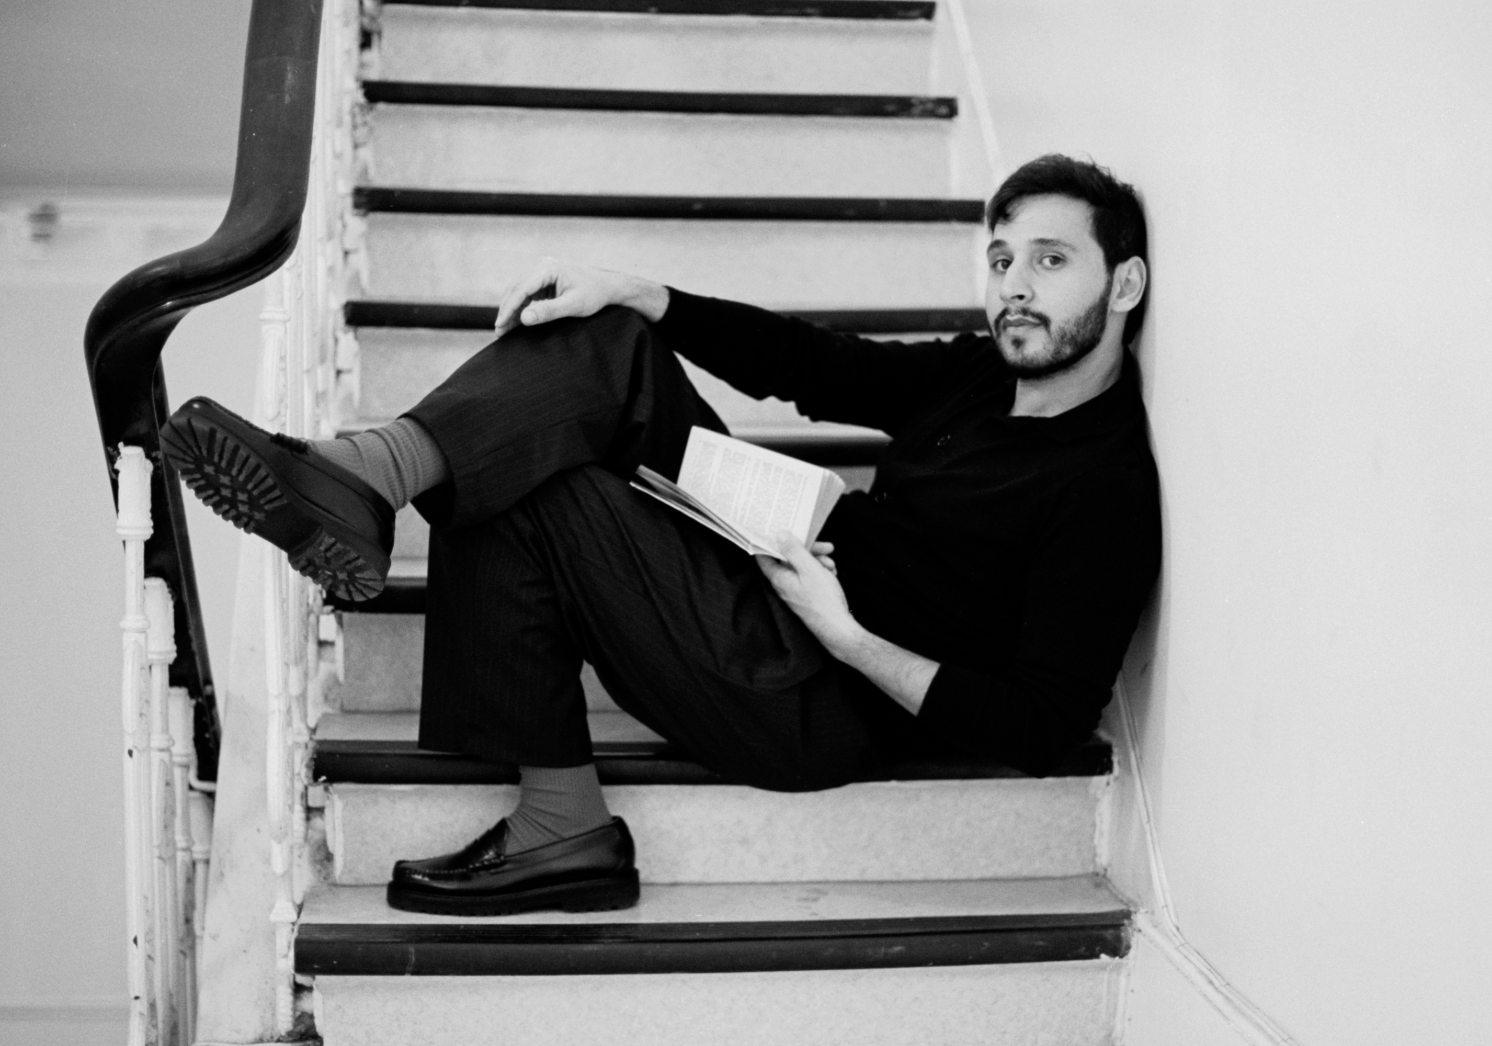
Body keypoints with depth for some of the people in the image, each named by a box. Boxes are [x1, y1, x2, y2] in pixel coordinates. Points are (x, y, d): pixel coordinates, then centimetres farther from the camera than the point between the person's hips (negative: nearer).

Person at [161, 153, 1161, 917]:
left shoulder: (1107, 491, -14)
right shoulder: (979, 373, 10)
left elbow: (1043, 728, -19)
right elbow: (807, 361, 10)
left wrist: (850, 639, -23)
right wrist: (628, 294, -3)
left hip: (818, 705, -8)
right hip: (779, 581, 8)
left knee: (511, 496, -14)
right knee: (603, 342, -6)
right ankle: (367, 476, -22)